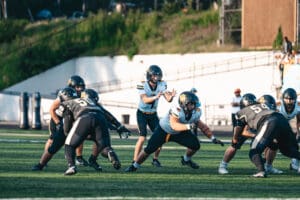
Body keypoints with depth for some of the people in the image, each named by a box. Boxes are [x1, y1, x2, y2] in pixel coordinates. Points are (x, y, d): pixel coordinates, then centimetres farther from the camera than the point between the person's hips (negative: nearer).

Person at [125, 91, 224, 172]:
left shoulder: (195, 113, -19)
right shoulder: (176, 111, -39)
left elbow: (202, 126, -4)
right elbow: (174, 125, -53)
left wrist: (213, 138, -6)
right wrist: (188, 126, -66)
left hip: (179, 133, 4)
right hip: (163, 131, -4)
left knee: (195, 145, -15)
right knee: (149, 149, -4)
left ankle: (186, 160, 17)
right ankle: (135, 166, 19)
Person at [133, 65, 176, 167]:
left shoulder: (161, 85, -10)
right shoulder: (143, 85, -23)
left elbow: (168, 99, -17)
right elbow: (145, 100, -37)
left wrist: (171, 96, -41)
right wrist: (156, 97, -54)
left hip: (153, 114, 5)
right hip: (142, 114, -5)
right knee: (142, 138, -17)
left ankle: (155, 159, 14)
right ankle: (135, 160, -12)